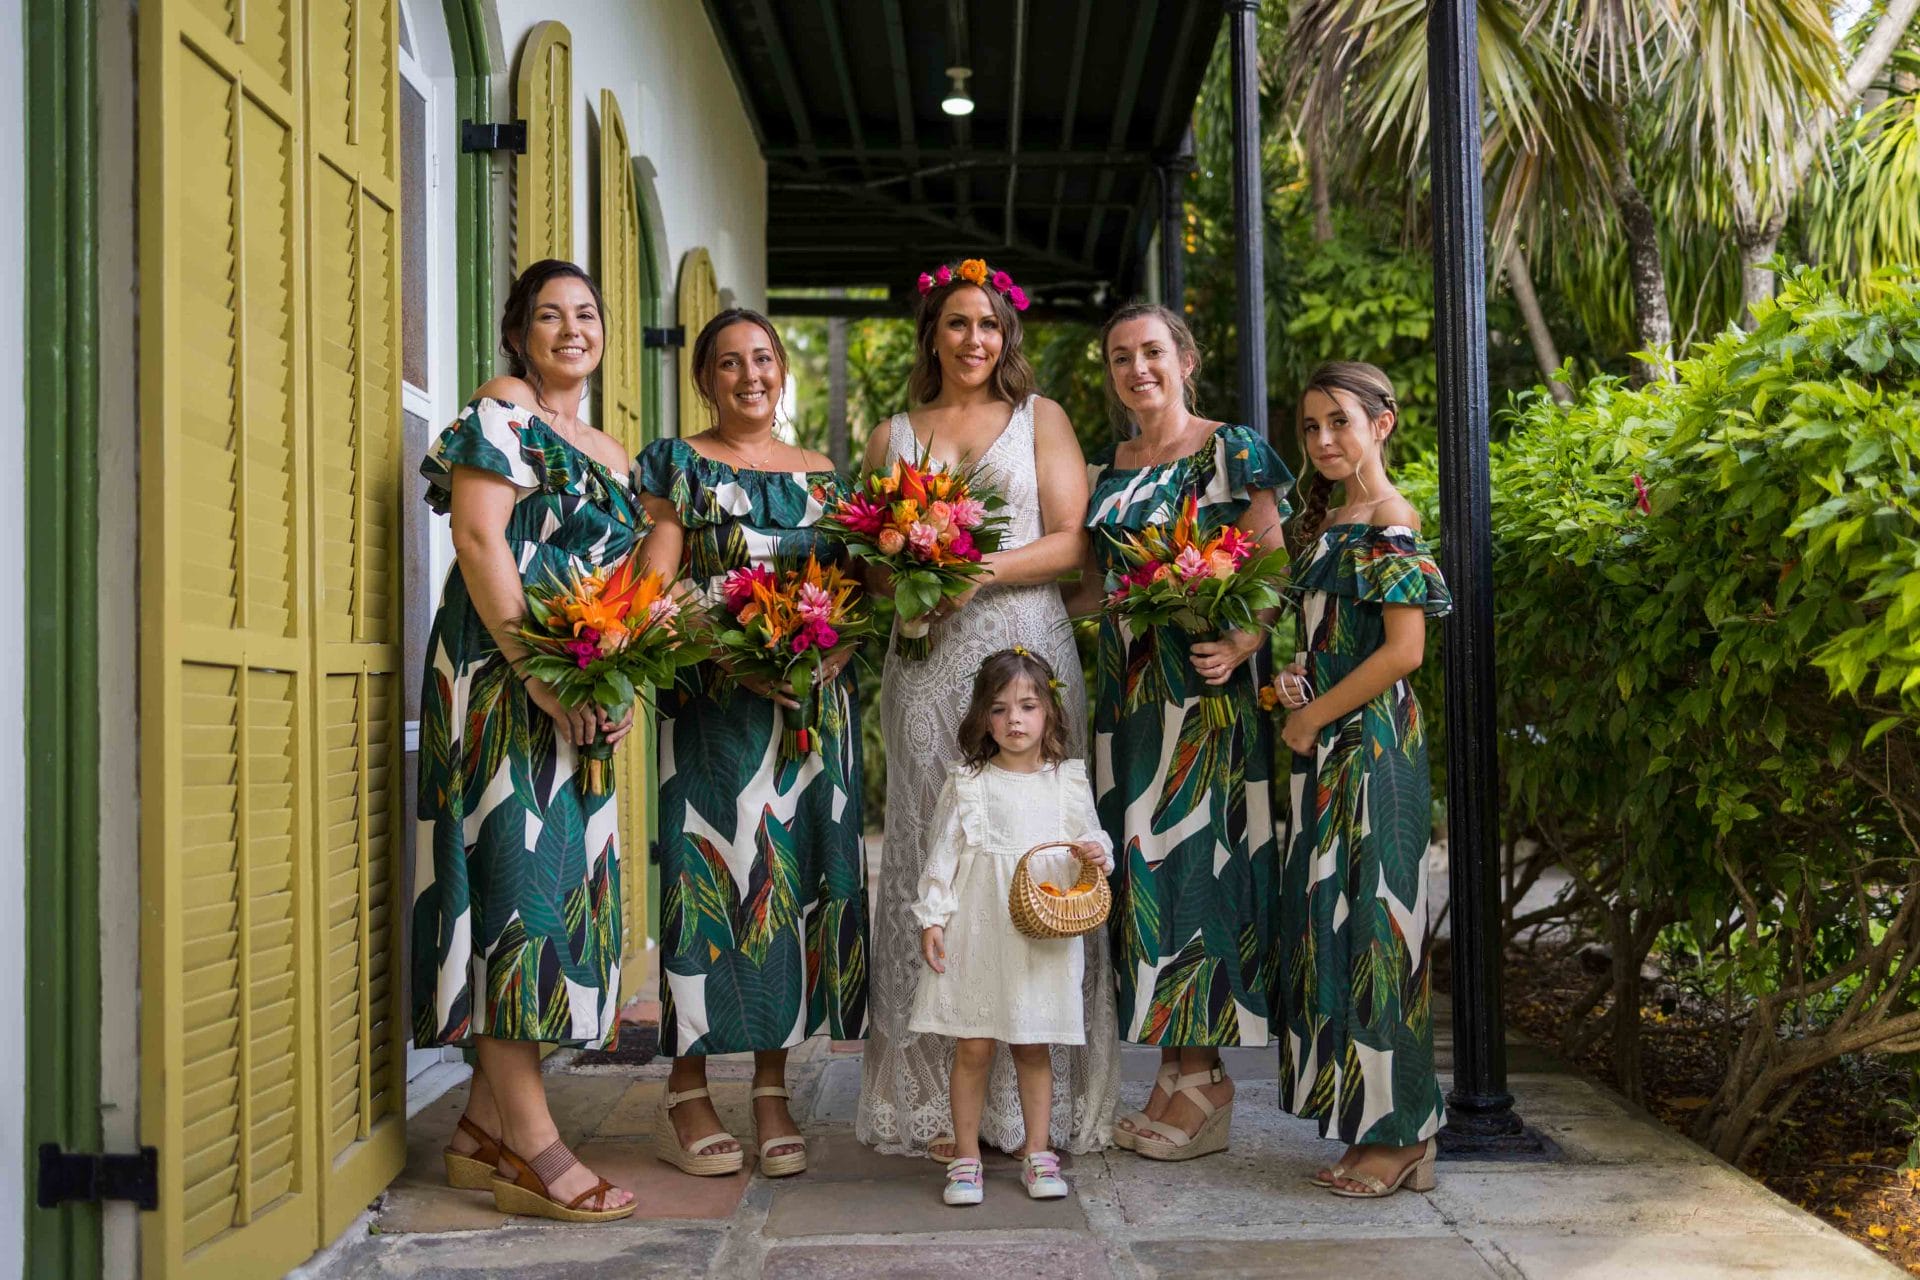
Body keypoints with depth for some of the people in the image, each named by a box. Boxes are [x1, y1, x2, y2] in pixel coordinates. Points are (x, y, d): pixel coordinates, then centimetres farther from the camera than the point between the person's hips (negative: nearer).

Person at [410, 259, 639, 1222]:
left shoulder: (610, 455, 22)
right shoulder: (502, 414, -2)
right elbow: (478, 541, -13)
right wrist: (539, 673, -20)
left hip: (577, 696, 9)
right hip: (501, 675, -8)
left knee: (562, 880, 5)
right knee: (518, 868, -13)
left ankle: (485, 1124, 10)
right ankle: (529, 1142, -14)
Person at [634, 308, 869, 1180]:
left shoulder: (821, 476, 17)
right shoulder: (677, 465, 6)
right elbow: (655, 589, -4)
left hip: (814, 706, 4)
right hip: (711, 707, -4)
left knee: (797, 878, 2)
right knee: (709, 876, -6)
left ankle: (772, 1091, 10)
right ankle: (687, 1100, 2)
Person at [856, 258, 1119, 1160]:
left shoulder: (1040, 418, 12)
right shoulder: (892, 437, 18)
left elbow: (1074, 541, 2)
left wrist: (986, 568, -12)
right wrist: (896, 581, -6)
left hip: (1026, 654, -2)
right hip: (927, 669, 2)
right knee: (931, 862, -2)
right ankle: (936, 1100, 2)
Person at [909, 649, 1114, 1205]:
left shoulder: (1069, 782, 5)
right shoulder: (967, 784, 1)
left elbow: (1092, 840, 12)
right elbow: (942, 853, 2)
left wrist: (1097, 854, -11)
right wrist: (932, 917, -3)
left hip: (1044, 937, 1)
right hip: (977, 934, -1)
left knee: (1033, 1049, 9)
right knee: (972, 1048, 1)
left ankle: (1037, 1153, 22)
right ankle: (966, 1158, 13)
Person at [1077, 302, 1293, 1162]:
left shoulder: (1230, 453, -2)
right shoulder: (1104, 473, 16)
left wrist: (1240, 646, -23)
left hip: (1203, 685, -6)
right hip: (1126, 684, 6)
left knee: (1195, 852, -6)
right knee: (1141, 861, 5)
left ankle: (1203, 1082, 2)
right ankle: (1176, 1068, 13)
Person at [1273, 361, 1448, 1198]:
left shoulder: (1390, 521, -11)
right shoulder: (1326, 520, 16)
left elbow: (1403, 649, -18)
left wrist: (1313, 716, -12)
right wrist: (1294, 683, 3)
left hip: (1372, 745, -9)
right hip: (1325, 748, 9)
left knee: (1373, 918, -5)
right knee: (1331, 922, 9)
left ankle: (1399, 1136, 3)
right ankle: (1368, 1124, 17)